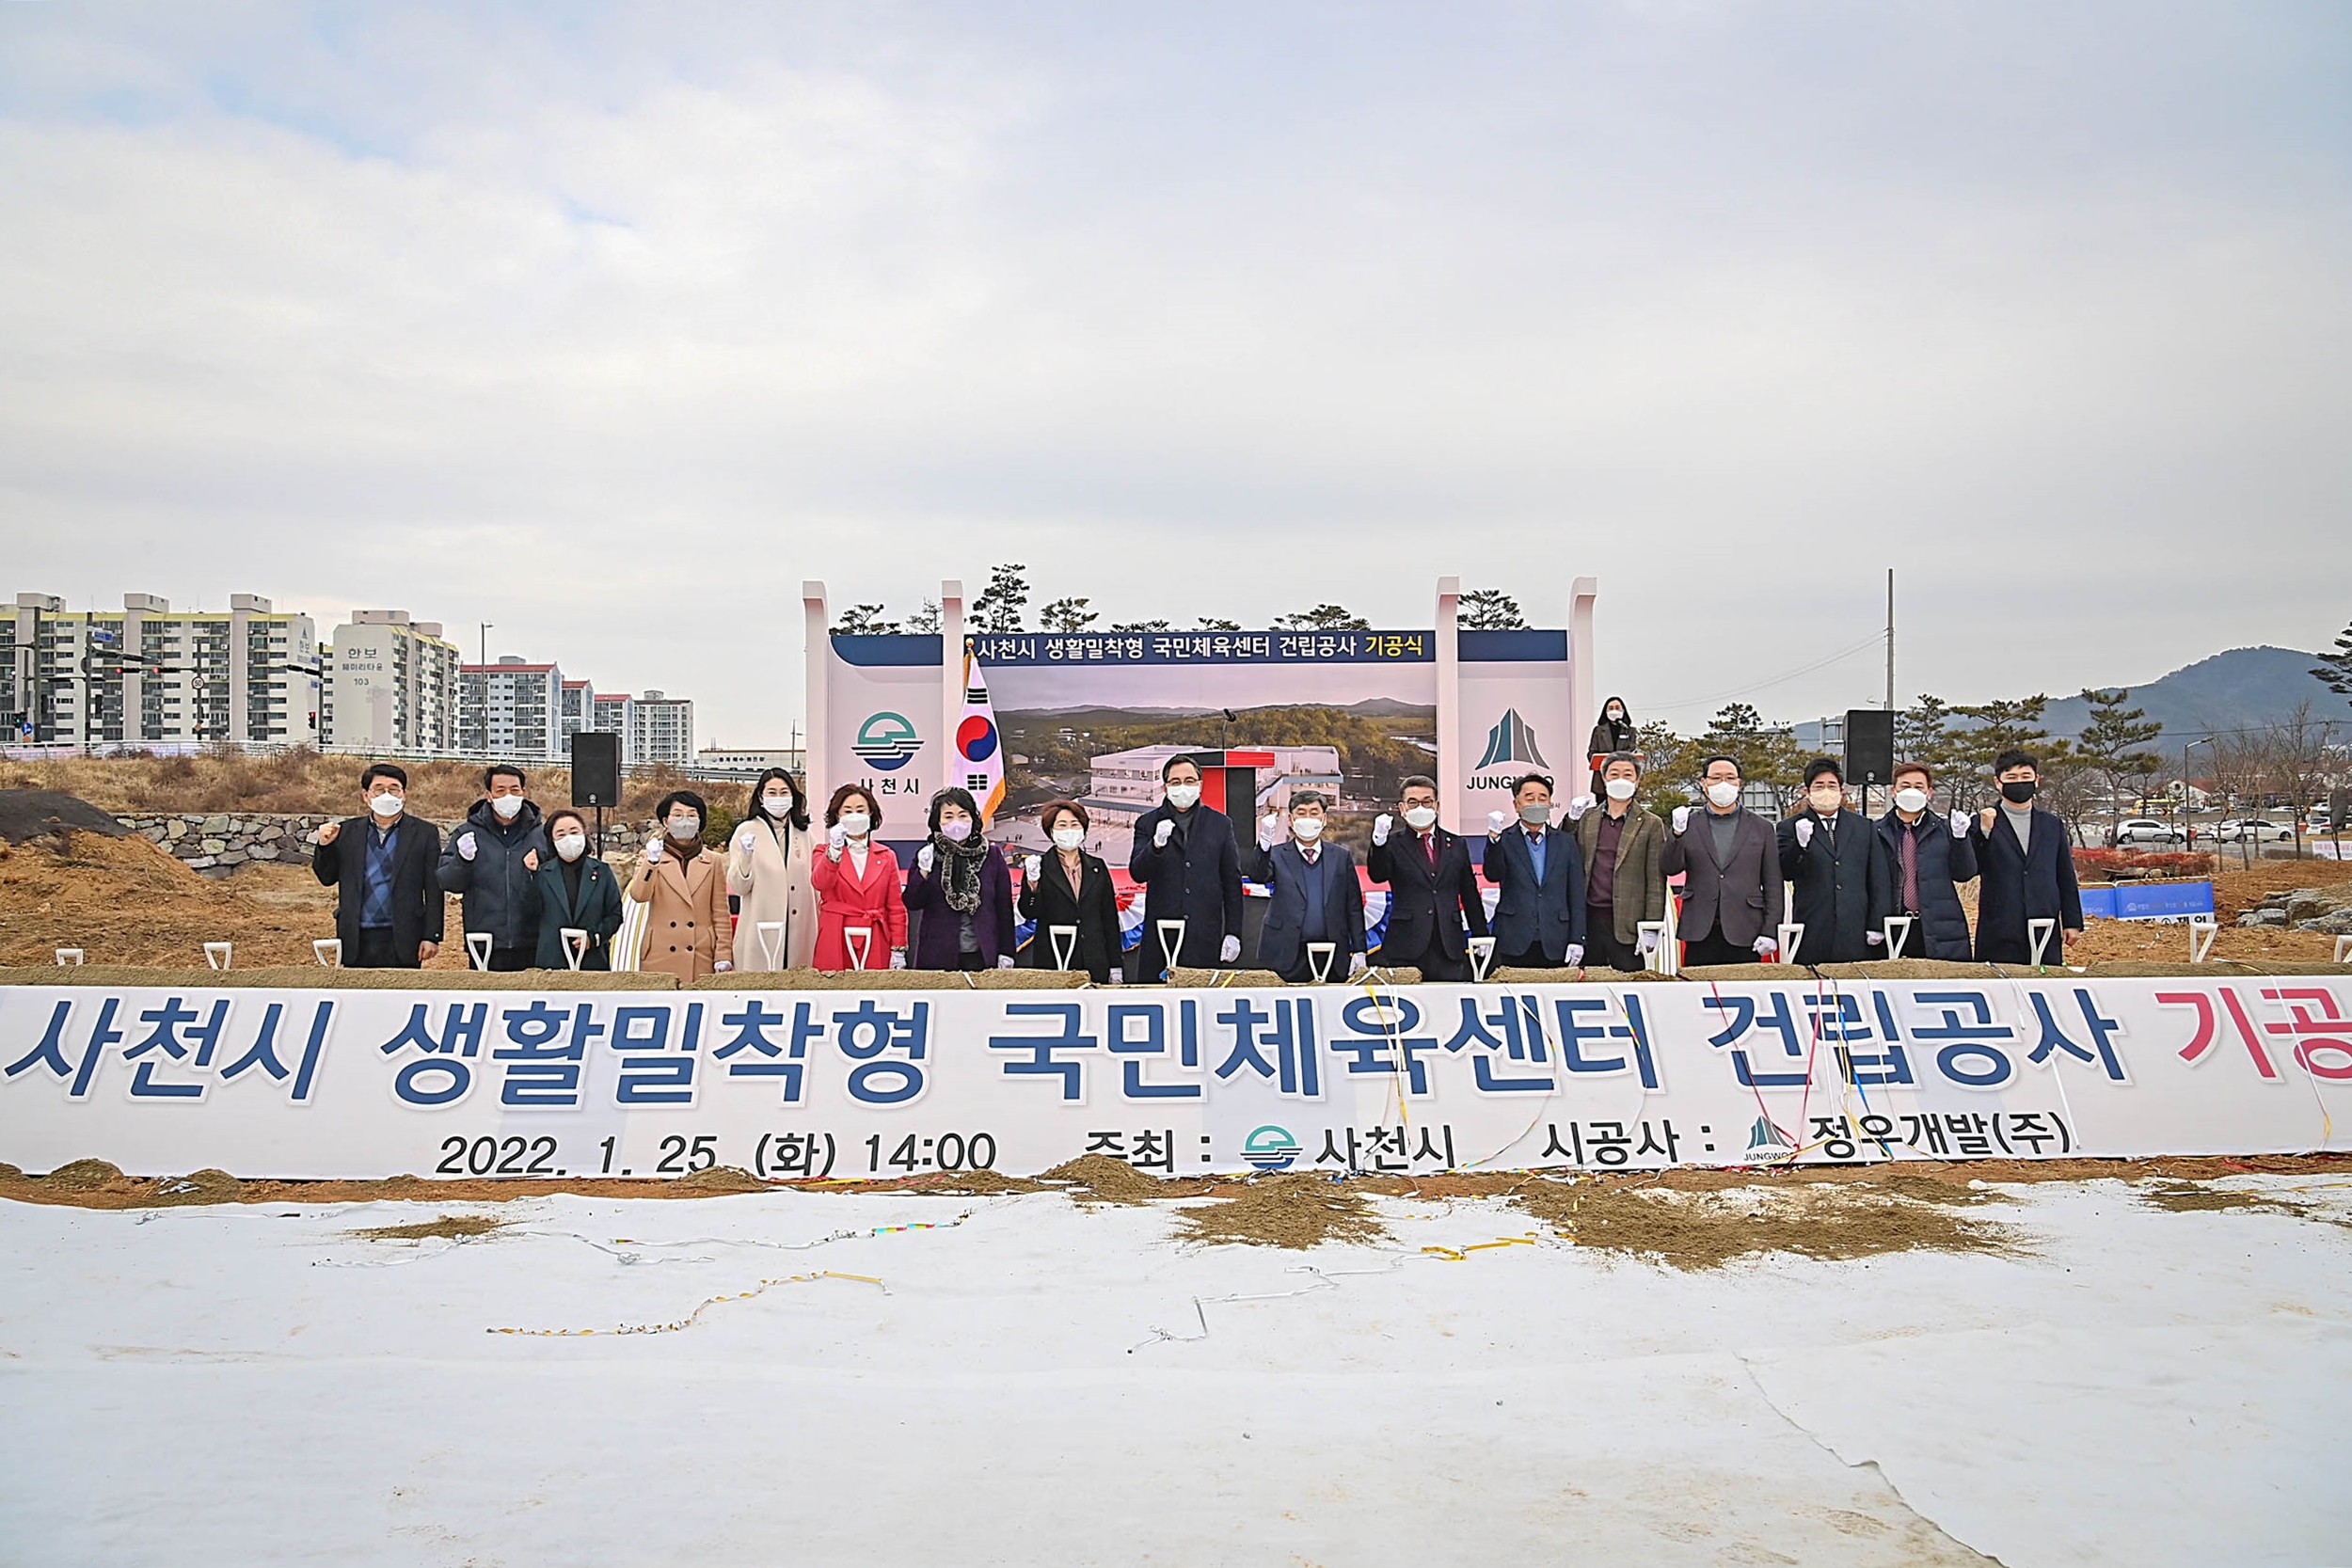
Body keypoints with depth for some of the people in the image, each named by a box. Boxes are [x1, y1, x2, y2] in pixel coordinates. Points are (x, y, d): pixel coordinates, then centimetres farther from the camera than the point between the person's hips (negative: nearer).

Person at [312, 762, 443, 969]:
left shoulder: (424, 833, 2)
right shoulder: (347, 832, 10)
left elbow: (434, 891, 0)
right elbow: (327, 878, 14)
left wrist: (432, 936, -5)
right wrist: (325, 846, -5)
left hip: (402, 941, -2)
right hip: (357, 940, 3)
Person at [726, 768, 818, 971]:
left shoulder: (802, 833, 11)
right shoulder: (747, 831, 0)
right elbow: (738, 887, -4)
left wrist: (816, 928, 13)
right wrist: (746, 857, -21)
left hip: (798, 931, 3)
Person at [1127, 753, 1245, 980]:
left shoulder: (1220, 824, 10)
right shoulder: (1148, 823, 8)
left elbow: (1232, 882, 10)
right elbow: (1137, 873, -3)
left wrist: (1233, 933, 5)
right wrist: (1156, 845, -22)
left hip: (1206, 936, 1)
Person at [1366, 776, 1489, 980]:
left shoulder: (1456, 844, 16)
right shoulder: (1393, 844, 5)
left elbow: (1470, 893, 19)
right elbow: (1377, 875, -13)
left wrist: (1480, 937, 17)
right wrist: (1379, 840, -28)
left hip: (1450, 949, 3)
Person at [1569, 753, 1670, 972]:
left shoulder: (1651, 824, 3)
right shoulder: (1586, 818, 12)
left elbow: (1656, 881, 0)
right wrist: (1571, 821, 3)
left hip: (1626, 924, -3)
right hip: (1588, 919, 3)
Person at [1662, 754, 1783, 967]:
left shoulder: (1761, 828, 10)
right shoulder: (1688, 824, 10)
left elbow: (1773, 884, 8)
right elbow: (1668, 868, -1)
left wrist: (1770, 931, -1)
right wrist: (1678, 833, -18)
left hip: (1744, 935, 0)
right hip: (1700, 934, 0)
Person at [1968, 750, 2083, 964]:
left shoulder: (2052, 824, 15)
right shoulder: (1982, 823, 3)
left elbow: (2066, 876, 16)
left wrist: (2072, 922, 12)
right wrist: (1984, 831, -19)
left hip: (2045, 929, 3)